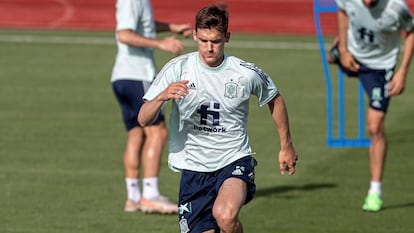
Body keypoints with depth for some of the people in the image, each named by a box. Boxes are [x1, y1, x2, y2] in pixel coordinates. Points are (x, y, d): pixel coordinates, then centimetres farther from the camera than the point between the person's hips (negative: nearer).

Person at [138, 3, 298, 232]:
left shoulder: (246, 74, -6)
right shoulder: (177, 69, -7)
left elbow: (275, 100, 15)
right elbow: (143, 119, -11)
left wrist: (286, 146, 21)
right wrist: (162, 96, -31)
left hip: (234, 162, -2)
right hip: (193, 168, 2)